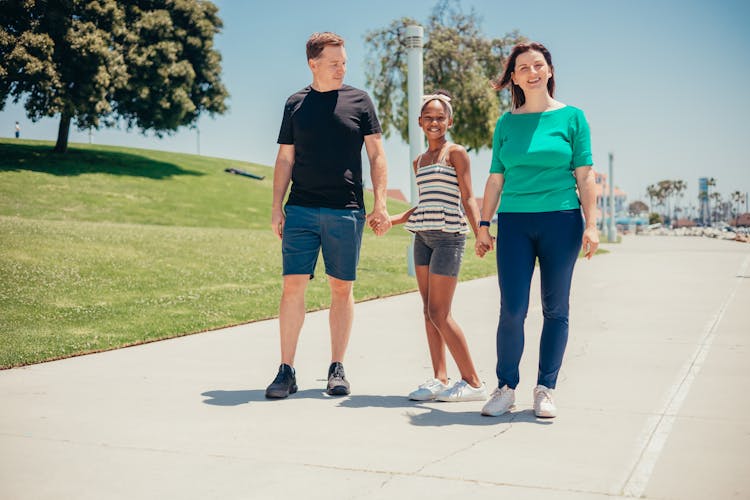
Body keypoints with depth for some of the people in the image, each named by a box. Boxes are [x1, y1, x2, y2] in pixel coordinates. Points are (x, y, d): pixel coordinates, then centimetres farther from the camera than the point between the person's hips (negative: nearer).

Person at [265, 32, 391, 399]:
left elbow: (376, 155, 6)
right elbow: (285, 159, 12)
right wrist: (276, 206, 5)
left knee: (342, 289, 3)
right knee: (292, 286, -4)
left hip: (346, 211, -1)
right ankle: (286, 371, 4)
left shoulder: (359, 101, 6)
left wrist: (380, 204, -2)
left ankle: (337, 369, 14)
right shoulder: (296, 104, 10)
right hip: (301, 210, 1)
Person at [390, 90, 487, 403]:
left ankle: (473, 382, -1)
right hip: (423, 237, 7)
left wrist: (479, 231, -21)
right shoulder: (418, 162, 18)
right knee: (428, 312, 5)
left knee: (439, 314, -10)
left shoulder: (455, 153, -1)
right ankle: (439, 379, 10)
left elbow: (467, 198, -7)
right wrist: (390, 220, 20)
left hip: (448, 236, -7)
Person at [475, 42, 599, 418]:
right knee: (512, 310, -5)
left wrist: (591, 224, -5)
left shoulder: (571, 117, 4)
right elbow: (496, 178, 12)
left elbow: (585, 175, 2)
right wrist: (484, 225, 8)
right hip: (514, 222, 1)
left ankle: (545, 390, 16)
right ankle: (506, 387, 9)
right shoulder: (507, 123, 10)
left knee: (555, 310, 4)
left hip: (561, 221, -1)